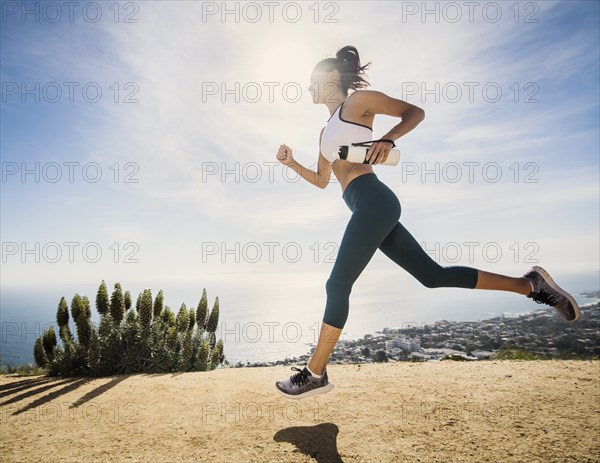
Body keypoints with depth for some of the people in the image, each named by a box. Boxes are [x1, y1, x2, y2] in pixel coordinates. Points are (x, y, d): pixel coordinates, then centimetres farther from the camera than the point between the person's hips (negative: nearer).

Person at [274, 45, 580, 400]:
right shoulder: (326, 132, 28)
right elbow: (321, 180, 31)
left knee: (338, 286, -6)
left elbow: (415, 112, 4)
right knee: (433, 275, 8)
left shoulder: (357, 101, 5)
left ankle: (315, 374, 7)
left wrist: (388, 140, -12)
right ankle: (529, 284, 16)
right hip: (370, 210, 9)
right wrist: (291, 162, 20)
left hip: (373, 202, -9)